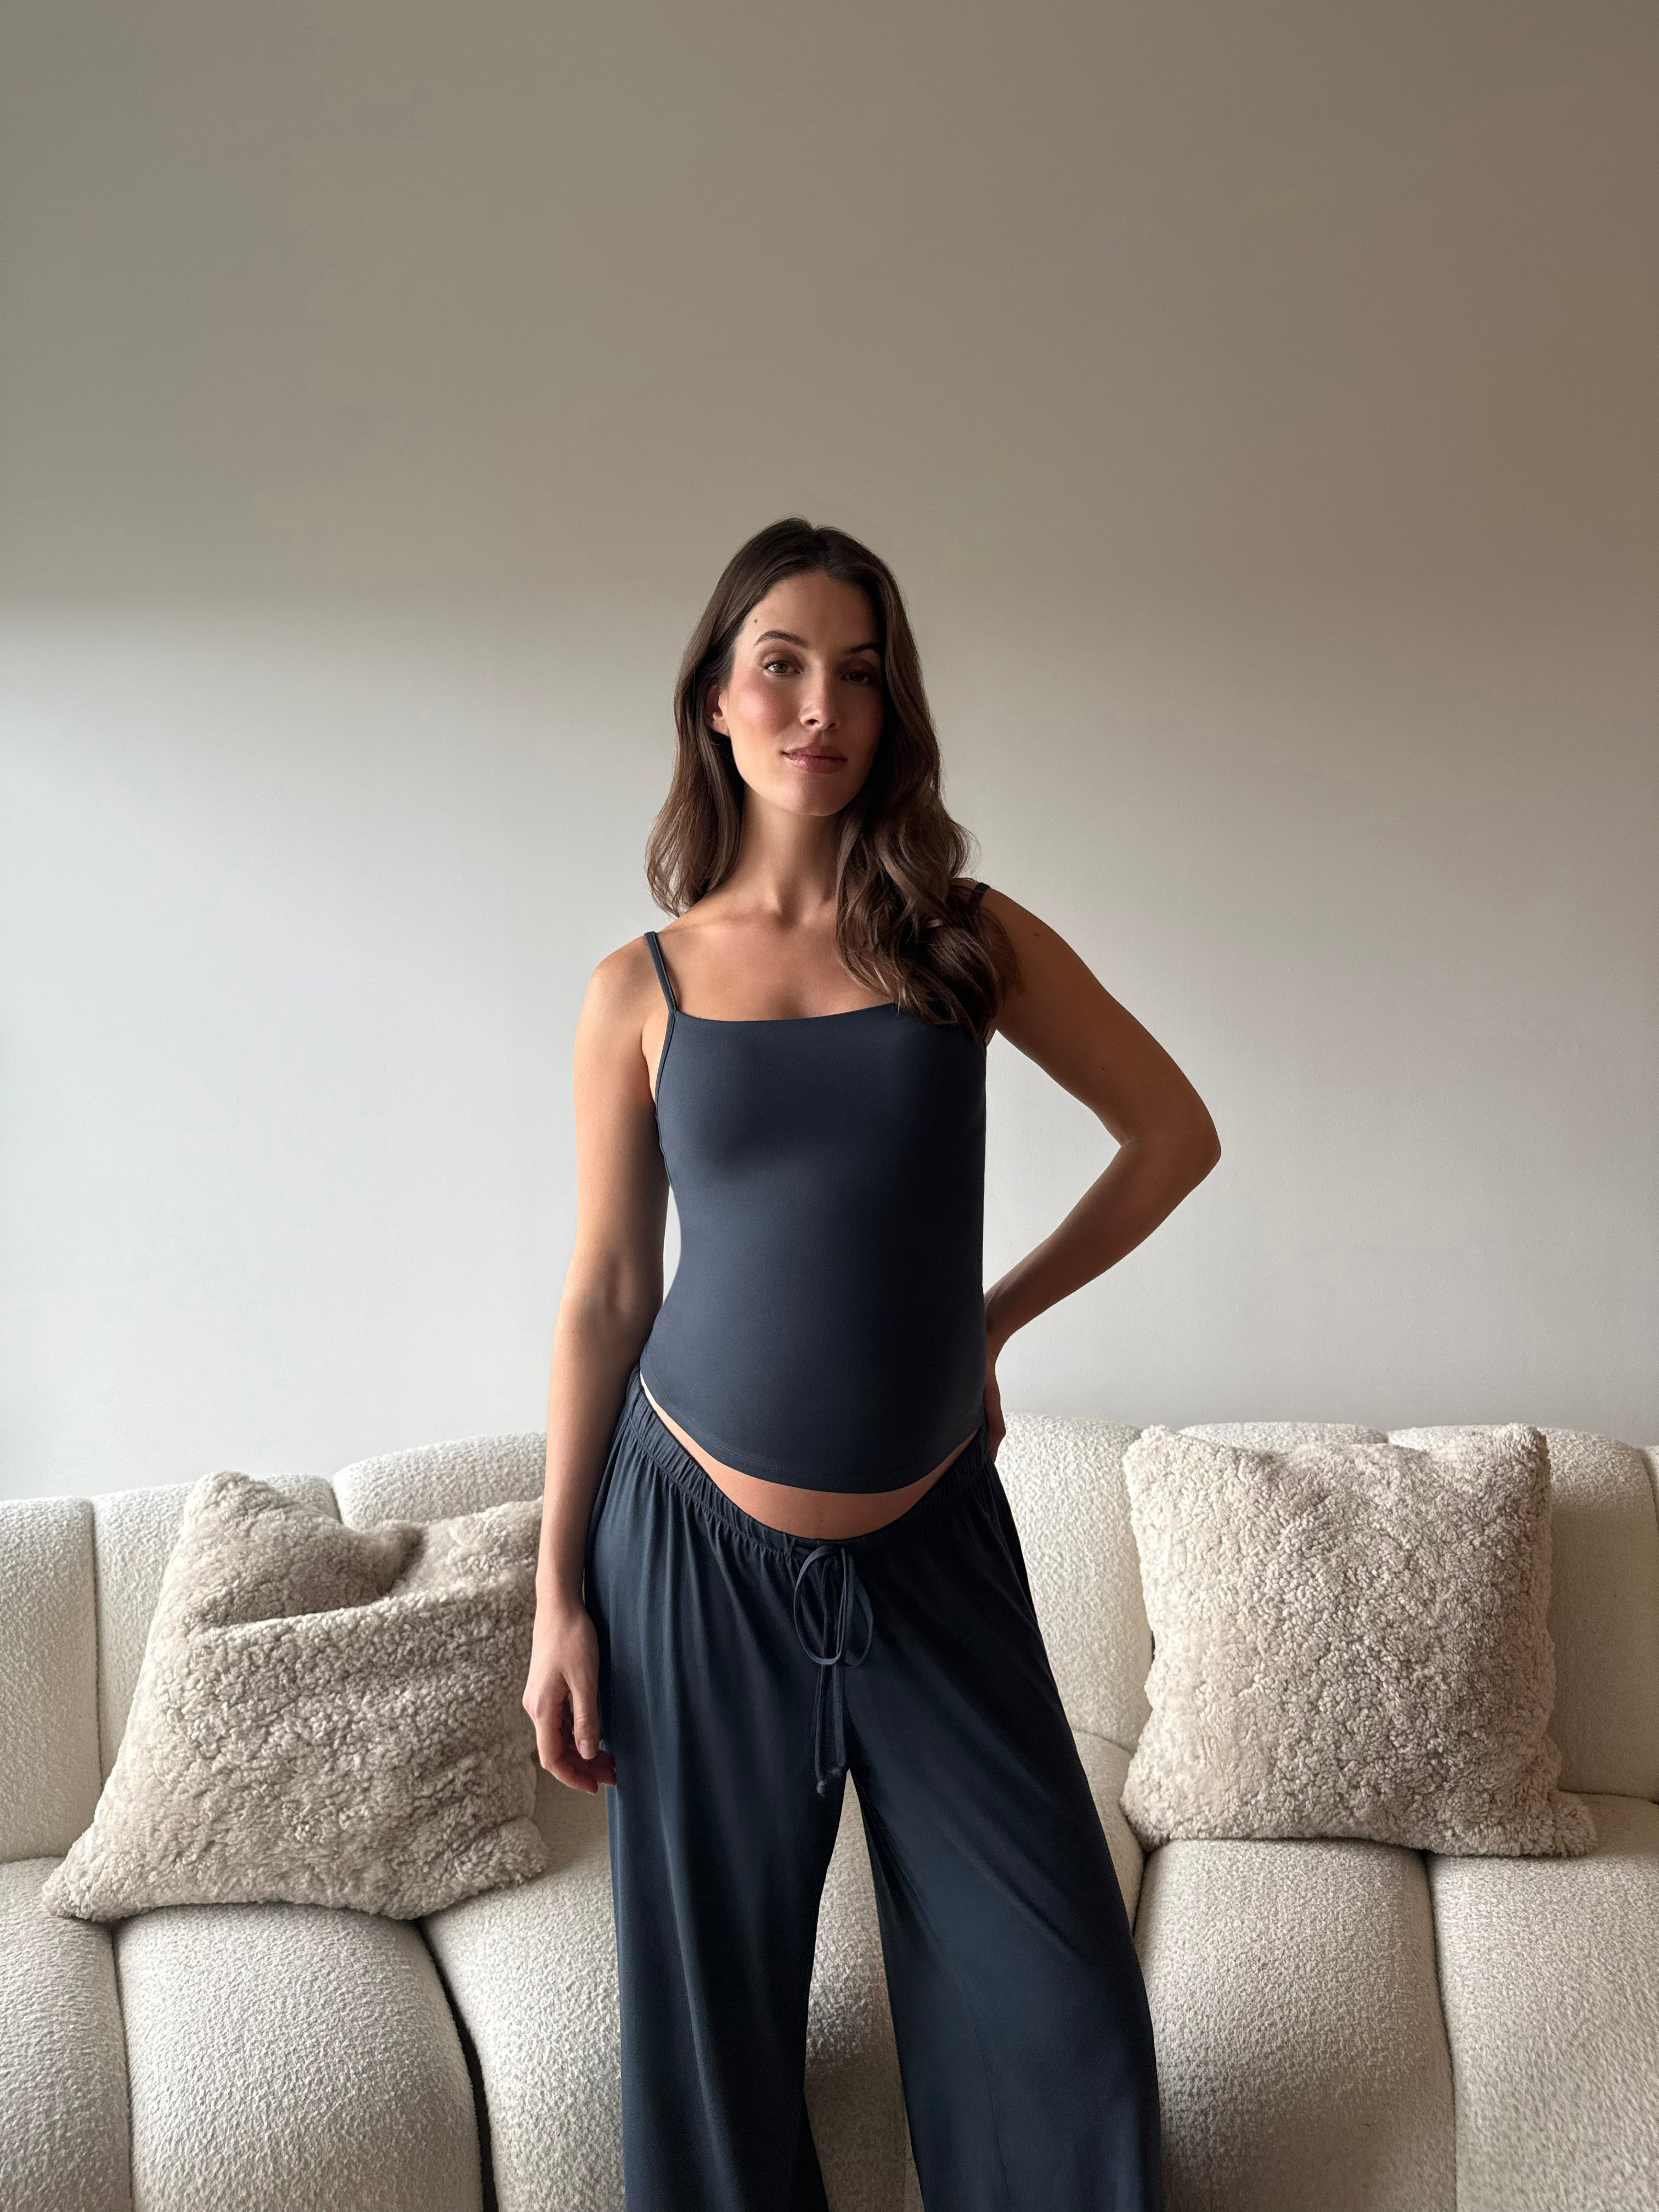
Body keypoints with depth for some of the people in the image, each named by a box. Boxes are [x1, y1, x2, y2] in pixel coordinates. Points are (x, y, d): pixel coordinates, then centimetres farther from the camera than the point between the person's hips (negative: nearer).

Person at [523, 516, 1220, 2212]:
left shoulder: (969, 940, -1)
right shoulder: (641, 988, -1)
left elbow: (1173, 1134, 8)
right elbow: (603, 1301, 2)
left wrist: (992, 1314, 5)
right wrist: (560, 1596, 1)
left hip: (931, 1542, 1)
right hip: (698, 1547, 0)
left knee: (1056, 1998, 7)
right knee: (709, 2000, 12)